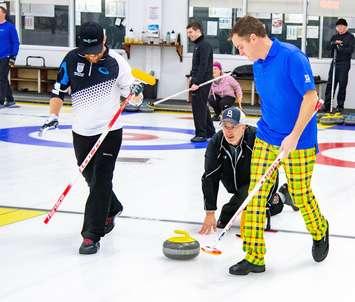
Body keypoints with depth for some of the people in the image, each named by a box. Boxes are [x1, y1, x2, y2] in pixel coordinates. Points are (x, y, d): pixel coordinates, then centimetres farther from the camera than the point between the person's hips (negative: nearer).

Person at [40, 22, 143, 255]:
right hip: (82, 131, 4)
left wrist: (136, 90, -22)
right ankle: (112, 210, 47)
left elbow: (130, 91, 1)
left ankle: (91, 236, -7)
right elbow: (59, 90, 4)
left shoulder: (116, 62, -9)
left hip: (109, 131, -4)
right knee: (91, 179, 18)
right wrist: (53, 116, -7)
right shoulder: (72, 59, -4)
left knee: (101, 181, -9)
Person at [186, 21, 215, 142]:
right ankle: (209, 131, 24)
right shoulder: (198, 45, 17)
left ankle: (201, 134, -6)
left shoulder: (204, 45, -14)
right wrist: (192, 78, 19)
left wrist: (197, 82, -25)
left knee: (199, 107, -9)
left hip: (202, 82, -10)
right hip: (197, 81, 10)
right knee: (202, 107, 15)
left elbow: (203, 66, -22)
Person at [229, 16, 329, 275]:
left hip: (297, 142, -6)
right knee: (255, 194, -1)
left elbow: (311, 97, -19)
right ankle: (254, 257, 4)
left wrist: (294, 136, -22)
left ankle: (320, 232, 38)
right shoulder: (258, 64, 6)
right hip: (265, 139, 7)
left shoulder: (292, 57, -18)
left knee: (301, 195, 7)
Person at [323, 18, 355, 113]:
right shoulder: (335, 37, 14)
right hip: (335, 62, 4)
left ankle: (340, 106, 6)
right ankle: (327, 105, 2)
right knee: (330, 84, 0)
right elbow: (328, 47, 3)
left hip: (344, 63, -4)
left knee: (342, 85, -1)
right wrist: (334, 43, -15)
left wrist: (339, 48, -15)